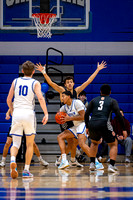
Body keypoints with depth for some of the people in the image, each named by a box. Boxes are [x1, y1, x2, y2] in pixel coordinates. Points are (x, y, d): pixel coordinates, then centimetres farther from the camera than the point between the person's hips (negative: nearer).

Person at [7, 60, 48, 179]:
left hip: (16, 113, 2)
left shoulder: (15, 81, 12)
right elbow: (40, 98, -11)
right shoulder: (35, 83, 4)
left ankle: (13, 160, -26)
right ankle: (26, 170, 10)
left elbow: (9, 100, 13)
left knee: (16, 143, 5)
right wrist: (46, 114, -13)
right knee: (30, 144, 13)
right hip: (29, 113, -2)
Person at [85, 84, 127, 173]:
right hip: (104, 125, -3)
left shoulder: (93, 100, 19)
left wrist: (87, 127, 24)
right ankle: (111, 165, -1)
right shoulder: (112, 101, 12)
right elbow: (119, 115, 2)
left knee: (94, 142, 32)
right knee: (114, 144, 15)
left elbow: (86, 114, 13)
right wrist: (124, 129, 5)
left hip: (92, 125, 3)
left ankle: (92, 164, 23)